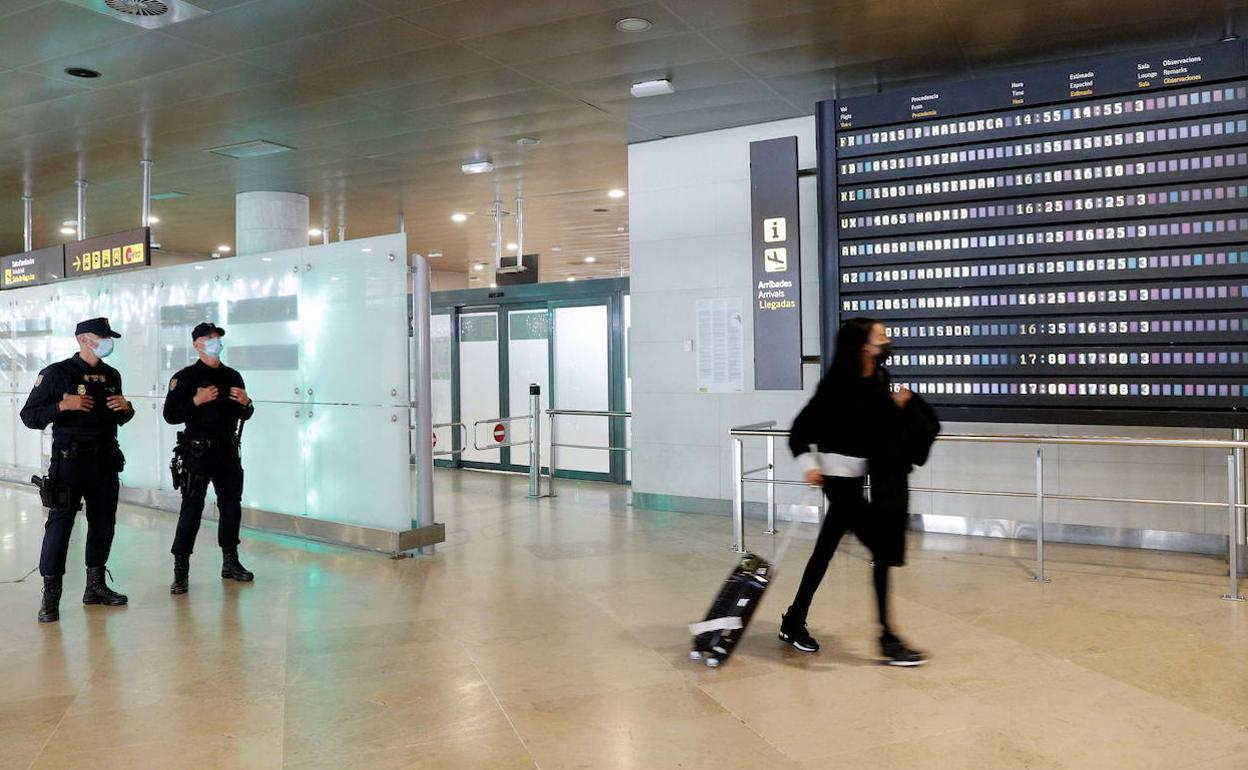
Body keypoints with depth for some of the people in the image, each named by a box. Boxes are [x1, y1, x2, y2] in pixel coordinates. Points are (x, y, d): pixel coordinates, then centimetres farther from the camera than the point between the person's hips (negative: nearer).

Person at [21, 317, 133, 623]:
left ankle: (96, 585, 23)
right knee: (60, 522, -6)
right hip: (70, 460, -6)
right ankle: (50, 595, 0)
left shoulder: (112, 376, 12)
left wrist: (126, 408, 1)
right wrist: (63, 405, -22)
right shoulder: (58, 373, -5)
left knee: (104, 522, 10)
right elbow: (29, 416, -7)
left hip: (106, 460, 6)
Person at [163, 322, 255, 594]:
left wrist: (246, 403, -2)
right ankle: (180, 570, -2)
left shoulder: (233, 376, 12)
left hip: (228, 451, 6)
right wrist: (197, 400, -20)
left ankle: (230, 563, 25)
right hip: (199, 452, -5)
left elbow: (244, 415, 19)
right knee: (192, 508, -7)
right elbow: (170, 415, -9)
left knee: (231, 505, 12)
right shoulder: (185, 377, -3)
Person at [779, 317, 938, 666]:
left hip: (859, 475, 7)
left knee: (825, 551, 14)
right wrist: (810, 465, -22)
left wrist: (899, 405, -5)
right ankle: (887, 638, 1)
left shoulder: (879, 379, 3)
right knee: (883, 548, -8)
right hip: (838, 476, -7)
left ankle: (793, 623, 27)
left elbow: (883, 424, 12)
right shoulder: (837, 384, -17)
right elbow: (802, 428, -13)